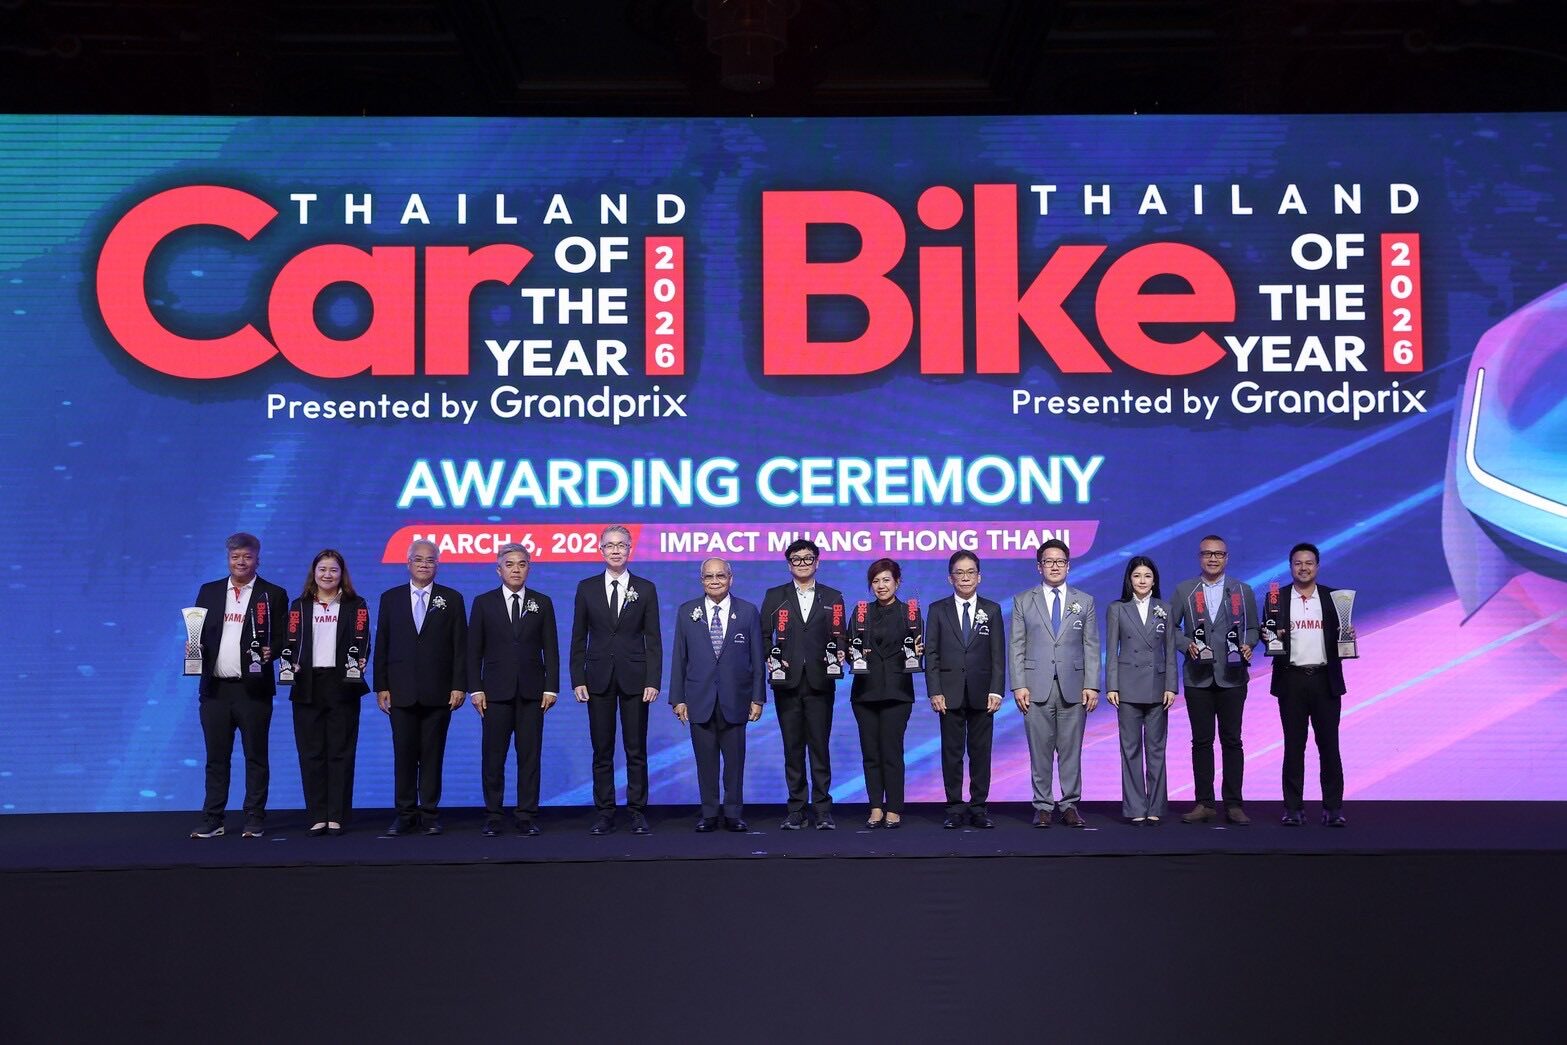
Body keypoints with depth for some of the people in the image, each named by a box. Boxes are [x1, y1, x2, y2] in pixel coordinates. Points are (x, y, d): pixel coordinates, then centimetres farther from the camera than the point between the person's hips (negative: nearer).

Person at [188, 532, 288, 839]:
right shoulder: (208, 592, 12)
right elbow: (198, 633, 14)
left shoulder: (273, 594, 3)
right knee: (216, 758, 8)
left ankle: (255, 821, 9)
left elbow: (282, 638, 1)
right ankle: (211, 821, 14)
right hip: (214, 688, 3)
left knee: (255, 757, 3)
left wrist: (271, 651, -19)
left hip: (253, 688, -3)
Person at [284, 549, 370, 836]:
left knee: (341, 752, 0)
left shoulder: (356, 605, 8)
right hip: (308, 686, 2)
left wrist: (360, 662, -17)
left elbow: (363, 641, 2)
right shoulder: (300, 605, 14)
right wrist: (292, 663, -10)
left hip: (342, 685, -2)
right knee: (311, 753, 2)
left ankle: (337, 817, 4)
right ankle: (317, 817, 7)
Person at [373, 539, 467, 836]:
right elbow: (382, 645, 8)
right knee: (403, 755, 3)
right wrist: (381, 686, 1)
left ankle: (430, 815, 9)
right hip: (402, 691, 1)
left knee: (432, 755, 2)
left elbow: (460, 646, 2)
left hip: (438, 692, -1)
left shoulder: (452, 599, 6)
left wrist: (459, 686, -5)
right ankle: (405, 815, 10)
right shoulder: (390, 598, 10)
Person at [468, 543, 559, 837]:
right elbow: (474, 650, 5)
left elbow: (550, 649, 6)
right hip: (496, 691, 0)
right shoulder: (484, 602, 6)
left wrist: (551, 688, -2)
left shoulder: (542, 602, 8)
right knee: (493, 758, 2)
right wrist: (476, 689, -3)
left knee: (529, 757, 2)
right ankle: (492, 818, 10)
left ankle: (527, 817, 8)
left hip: (531, 691, 1)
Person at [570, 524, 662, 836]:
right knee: (602, 750, 5)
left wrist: (653, 681, -6)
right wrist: (577, 679, -1)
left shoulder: (645, 588, 4)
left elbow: (653, 638, 2)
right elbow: (578, 638, 6)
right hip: (599, 678, 1)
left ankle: (638, 813, 11)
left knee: (636, 749, 3)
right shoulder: (587, 587, 6)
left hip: (634, 678, -1)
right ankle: (604, 813, 12)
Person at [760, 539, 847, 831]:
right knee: (792, 748, 4)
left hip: (819, 683, 0)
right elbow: (764, 636, 8)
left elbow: (840, 637, 9)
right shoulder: (774, 596, 10)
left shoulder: (833, 597, 11)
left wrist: (839, 654, -11)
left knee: (819, 746, -1)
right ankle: (796, 810, 11)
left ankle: (822, 810, 6)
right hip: (787, 682, 1)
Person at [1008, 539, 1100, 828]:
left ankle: (1070, 806, 12)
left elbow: (1091, 647, 7)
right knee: (1040, 750, 2)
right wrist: (1018, 685, -5)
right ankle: (1043, 806, 9)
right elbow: (1016, 647, 4)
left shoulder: (1085, 601, 11)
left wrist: (1091, 685, -2)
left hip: (1073, 687, 1)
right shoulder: (1023, 601, 8)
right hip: (1037, 687, -1)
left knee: (1071, 750, 3)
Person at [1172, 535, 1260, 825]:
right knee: (1201, 741, 4)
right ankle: (1204, 803, 10)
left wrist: (1247, 645, -10)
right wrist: (1187, 645, -9)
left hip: (1232, 677, 0)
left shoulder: (1242, 590, 7)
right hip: (1198, 678, 0)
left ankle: (1234, 804, 9)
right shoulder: (1184, 590, 6)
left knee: (1231, 740, 3)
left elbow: (1252, 628, 10)